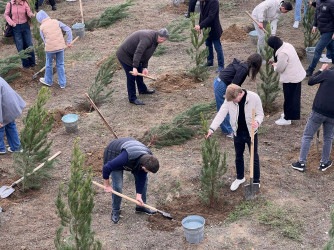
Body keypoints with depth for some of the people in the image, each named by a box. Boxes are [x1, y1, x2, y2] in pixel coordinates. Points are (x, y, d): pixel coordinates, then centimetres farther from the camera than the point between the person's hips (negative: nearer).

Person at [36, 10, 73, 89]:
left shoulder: (42, 27, -1)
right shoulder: (56, 22, 3)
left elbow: (44, 40, 5)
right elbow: (68, 30, 1)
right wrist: (69, 42, 7)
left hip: (50, 48, -2)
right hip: (60, 46, 2)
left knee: (49, 64, 20)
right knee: (60, 65, 15)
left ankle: (48, 81, 38)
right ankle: (62, 83, 22)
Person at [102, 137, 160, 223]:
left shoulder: (148, 158, -26)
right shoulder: (127, 158, -46)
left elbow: (141, 177, -11)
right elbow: (106, 168, -36)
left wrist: (139, 195, -11)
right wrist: (107, 185, -22)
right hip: (114, 154, -6)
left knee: (144, 179, 2)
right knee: (117, 185, -14)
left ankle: (141, 206, 20)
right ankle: (115, 211, 8)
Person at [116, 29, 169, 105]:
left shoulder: (154, 39, 4)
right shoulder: (147, 38, -30)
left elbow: (146, 54, 8)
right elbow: (138, 53, -38)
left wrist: (145, 67, 1)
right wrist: (134, 67, -41)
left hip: (131, 55, 10)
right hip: (124, 55, -10)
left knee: (140, 72, 22)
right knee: (131, 76, -6)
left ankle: (142, 90, 43)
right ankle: (132, 98, 4)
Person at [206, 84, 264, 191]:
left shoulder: (254, 98, -21)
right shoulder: (229, 100, -13)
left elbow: (260, 114, -11)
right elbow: (221, 114, -14)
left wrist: (257, 122, -34)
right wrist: (212, 128, -24)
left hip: (251, 132, -3)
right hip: (238, 133, 3)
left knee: (254, 157, 10)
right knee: (238, 156, 19)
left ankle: (256, 181, 28)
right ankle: (240, 178, 41)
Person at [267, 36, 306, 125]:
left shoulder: (282, 53, -29)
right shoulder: (287, 45, 0)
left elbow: (279, 68, -18)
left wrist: (275, 65, 2)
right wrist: (276, 63, 5)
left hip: (291, 78, -9)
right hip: (298, 75, 9)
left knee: (289, 98, 6)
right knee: (294, 96, 22)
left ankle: (287, 119, 19)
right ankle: (289, 113, 40)